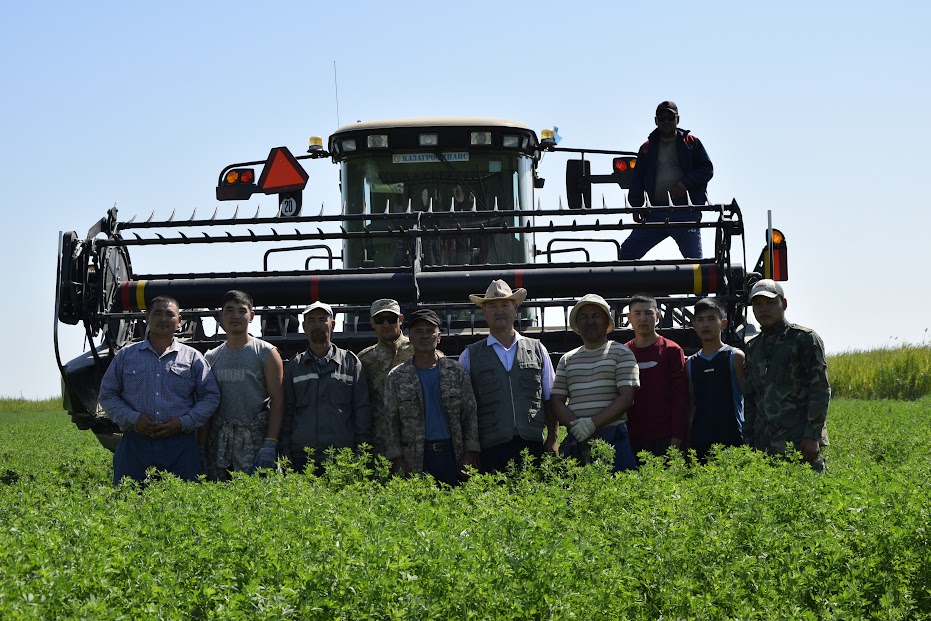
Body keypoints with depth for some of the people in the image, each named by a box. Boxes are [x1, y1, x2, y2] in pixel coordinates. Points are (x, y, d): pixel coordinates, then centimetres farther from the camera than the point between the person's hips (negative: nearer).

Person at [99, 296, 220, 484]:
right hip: (135, 445, 0)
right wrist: (133, 419, -5)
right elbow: (107, 395, 11)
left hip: (180, 447, 0)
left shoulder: (193, 358, 10)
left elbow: (211, 397, 8)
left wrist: (184, 422, -6)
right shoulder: (125, 356, 13)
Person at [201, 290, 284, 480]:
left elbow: (277, 401, -3)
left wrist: (270, 444, -13)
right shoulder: (211, 357, 15)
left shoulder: (266, 353, 3)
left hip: (254, 439, -4)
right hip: (218, 438, 4)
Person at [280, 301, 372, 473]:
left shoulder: (351, 362, 9)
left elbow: (362, 409, 7)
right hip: (302, 457, 1)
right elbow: (287, 412, 13)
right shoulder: (294, 366, 13)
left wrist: (362, 452, 0)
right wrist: (284, 454, 5)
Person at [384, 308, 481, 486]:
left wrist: (470, 452, -1)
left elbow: (470, 415, 8)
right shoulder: (396, 377, 8)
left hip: (452, 455, 1)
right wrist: (397, 459, -2)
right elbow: (391, 423, 6)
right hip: (415, 461, -1)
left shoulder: (456, 371, 9)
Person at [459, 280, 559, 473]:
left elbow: (550, 400, 16)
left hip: (533, 446, 1)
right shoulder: (470, 356, 12)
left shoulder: (537, 350, 16)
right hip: (491, 450, -1)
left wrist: (552, 440, 5)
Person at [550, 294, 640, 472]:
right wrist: (576, 425, -9)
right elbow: (556, 401, 11)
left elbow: (627, 397, -4)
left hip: (613, 438, -3)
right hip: (576, 440, 3)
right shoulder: (567, 360, 18)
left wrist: (593, 423, -14)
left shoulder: (621, 354, 7)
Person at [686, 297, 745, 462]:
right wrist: (686, 439, 10)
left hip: (731, 437, -4)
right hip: (699, 441, 4)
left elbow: (748, 397, 3)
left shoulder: (735, 357, 4)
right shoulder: (690, 363, 15)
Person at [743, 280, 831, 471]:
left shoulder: (805, 339, 1)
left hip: (800, 441, -5)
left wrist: (813, 436, -13)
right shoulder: (753, 348, 19)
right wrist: (748, 442, 13)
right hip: (765, 445, 5)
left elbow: (820, 389, -5)